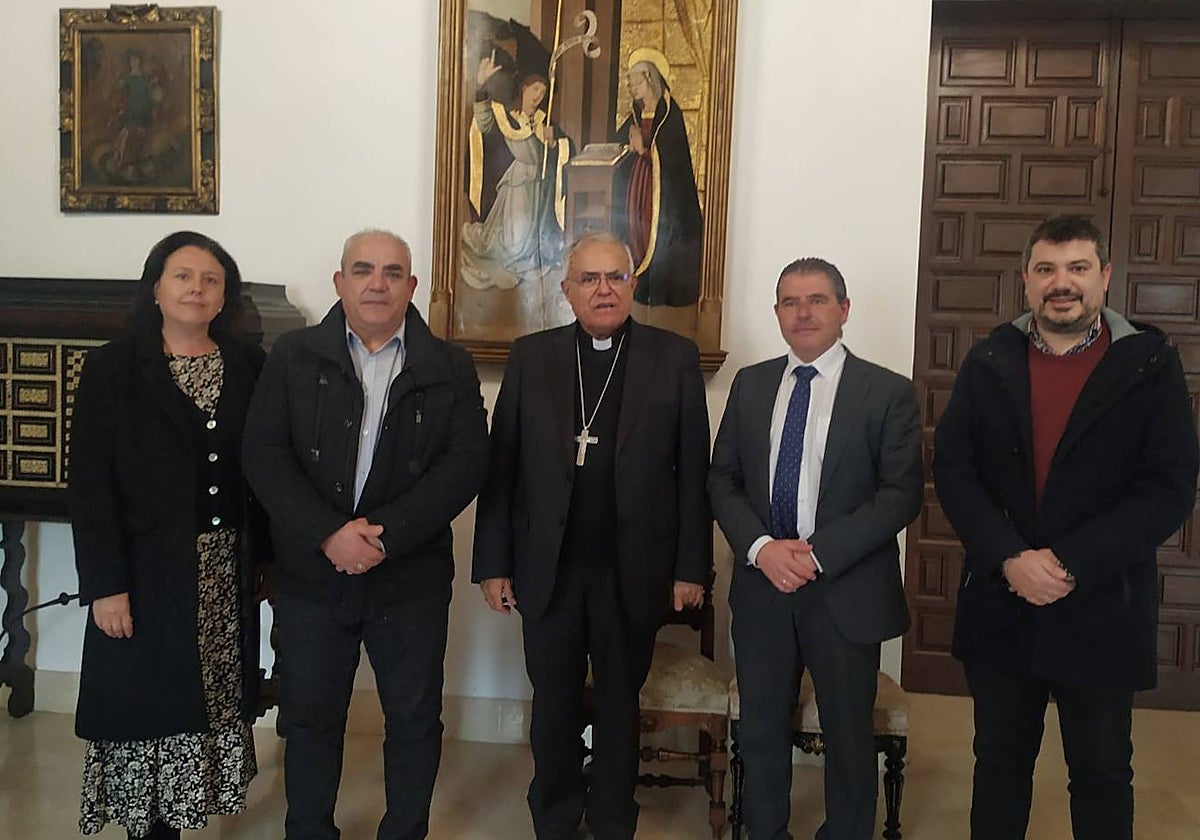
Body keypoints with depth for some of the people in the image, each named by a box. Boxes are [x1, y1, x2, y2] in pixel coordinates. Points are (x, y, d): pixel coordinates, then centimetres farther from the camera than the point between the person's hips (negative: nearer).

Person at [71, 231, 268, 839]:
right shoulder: (112, 369, -3)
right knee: (149, 707, 5)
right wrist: (105, 584, -12)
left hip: (228, 571, 3)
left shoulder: (247, 367, 5)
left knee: (216, 700, 9)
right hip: (148, 574, -3)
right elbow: (90, 485, -7)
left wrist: (265, 555, 4)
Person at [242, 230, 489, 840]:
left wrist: (386, 534, -18)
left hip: (411, 579, 0)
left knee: (415, 719, 12)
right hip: (310, 575, 1)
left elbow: (466, 462, -8)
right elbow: (263, 454, -6)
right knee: (310, 717, 15)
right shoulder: (293, 357, 2)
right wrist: (329, 534, -18)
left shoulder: (449, 367, 1)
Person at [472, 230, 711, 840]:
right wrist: (492, 563, -2)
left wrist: (691, 567, -3)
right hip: (548, 572, 1)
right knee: (554, 705, 13)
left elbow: (693, 472, -1)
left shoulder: (675, 359, 0)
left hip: (633, 573, -1)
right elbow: (500, 469, 2)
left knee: (619, 705, 14)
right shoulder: (530, 357, 3)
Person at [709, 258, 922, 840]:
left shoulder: (888, 393, -5)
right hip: (761, 586, 3)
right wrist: (760, 547, -11)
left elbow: (902, 493, -10)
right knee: (760, 731, 15)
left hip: (847, 593, -3)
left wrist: (818, 552, -18)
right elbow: (722, 479, 6)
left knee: (849, 737, 12)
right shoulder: (750, 384, 7)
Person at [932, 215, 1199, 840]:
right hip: (999, 607, 2)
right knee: (999, 762, 17)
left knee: (1102, 775, 15)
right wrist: (1010, 561, -16)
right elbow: (952, 468, -4)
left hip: (1102, 609, -2)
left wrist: (1069, 564, -18)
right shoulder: (989, 363, 2)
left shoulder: (1150, 366, -5)